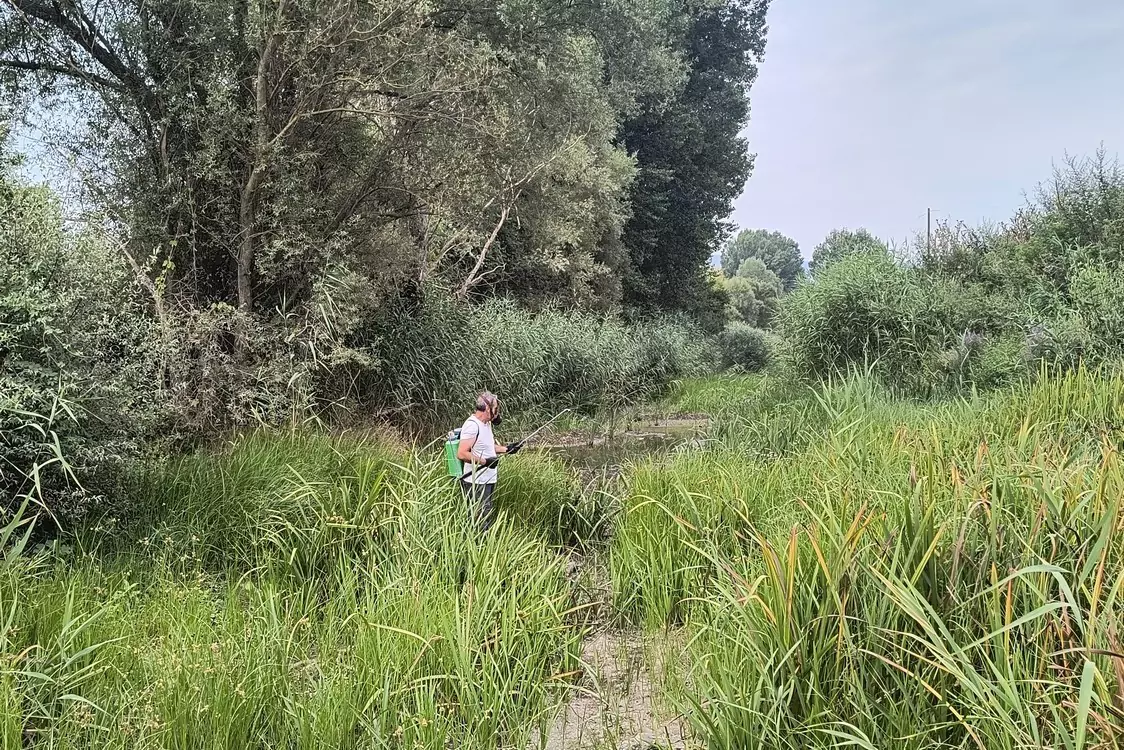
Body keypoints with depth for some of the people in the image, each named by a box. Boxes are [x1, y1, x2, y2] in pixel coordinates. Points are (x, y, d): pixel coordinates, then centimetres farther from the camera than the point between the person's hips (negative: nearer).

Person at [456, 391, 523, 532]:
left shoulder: (486, 423, 13)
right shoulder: (472, 425, -19)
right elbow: (461, 454, -24)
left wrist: (506, 449, 13)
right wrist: (485, 461, -22)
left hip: (488, 479, 10)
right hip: (477, 482, -10)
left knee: (488, 515, 15)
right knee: (481, 518, -8)